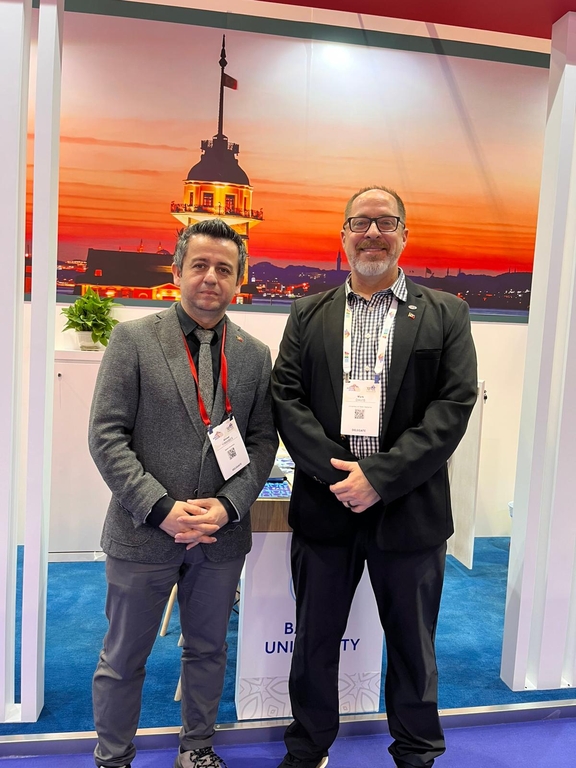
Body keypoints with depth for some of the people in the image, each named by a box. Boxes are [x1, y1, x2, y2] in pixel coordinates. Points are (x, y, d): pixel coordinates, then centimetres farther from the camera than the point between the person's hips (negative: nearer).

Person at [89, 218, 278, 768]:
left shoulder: (255, 355, 3)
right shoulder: (133, 339, -6)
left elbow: (262, 440, 3)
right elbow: (107, 436, -10)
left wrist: (228, 505, -11)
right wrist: (162, 508, -17)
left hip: (222, 536, 3)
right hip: (143, 533, -2)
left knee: (207, 650, 20)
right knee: (123, 659, 14)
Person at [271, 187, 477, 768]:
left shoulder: (445, 315, 2)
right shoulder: (308, 315, 7)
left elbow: (454, 406, -8)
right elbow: (287, 399, -1)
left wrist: (379, 475, -17)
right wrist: (337, 473, -14)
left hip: (410, 511, -1)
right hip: (324, 506, 2)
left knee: (413, 646, 16)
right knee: (313, 642, 16)